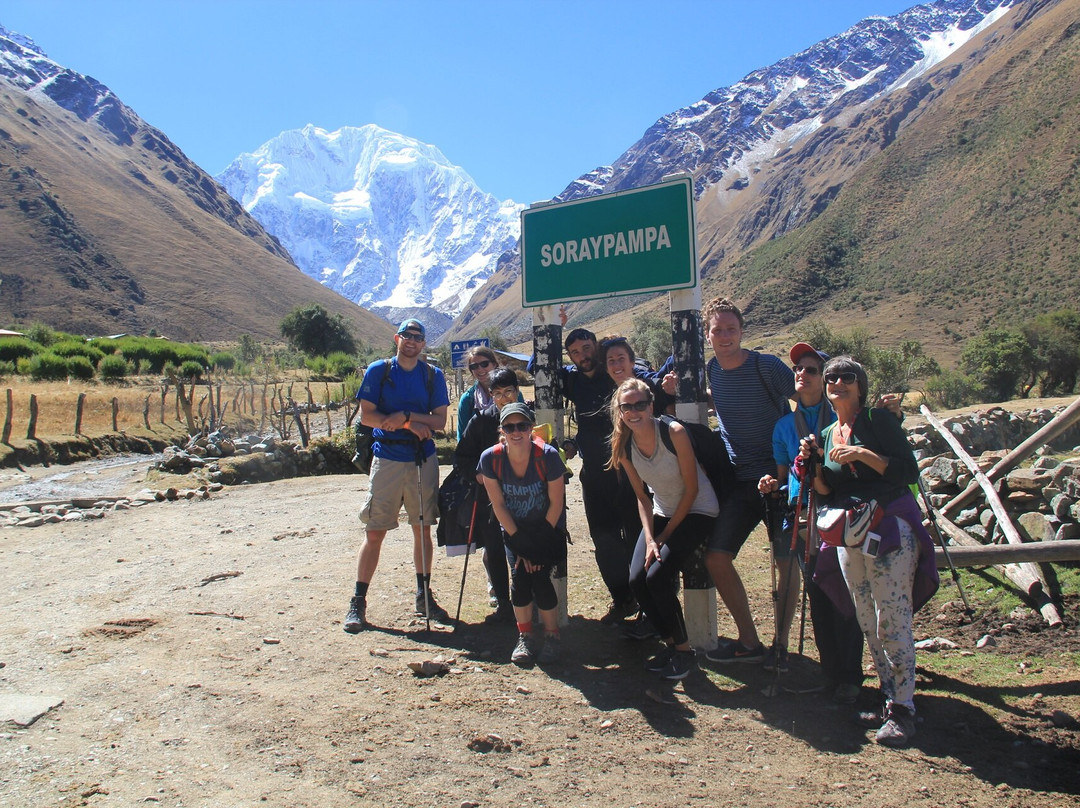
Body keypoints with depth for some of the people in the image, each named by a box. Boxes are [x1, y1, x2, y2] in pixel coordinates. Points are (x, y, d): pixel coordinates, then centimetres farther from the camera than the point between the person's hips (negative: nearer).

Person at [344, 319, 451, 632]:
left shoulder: (433, 375, 7)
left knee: (423, 529, 9)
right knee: (374, 532, -2)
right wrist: (410, 425, -14)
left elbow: (439, 420, 1)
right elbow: (367, 415, -5)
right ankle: (358, 603, 6)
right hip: (387, 458, -2)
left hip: (423, 459, 2)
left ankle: (424, 596, 21)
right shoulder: (378, 370, 2)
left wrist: (407, 415, -16)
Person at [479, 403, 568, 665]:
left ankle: (551, 637, 6)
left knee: (539, 576, -17)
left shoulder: (547, 456, -24)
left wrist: (541, 543, -14)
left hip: (548, 528, -2)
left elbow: (556, 504, -15)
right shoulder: (490, 459, -19)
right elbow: (498, 505, -11)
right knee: (520, 575, -15)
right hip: (514, 529, 2)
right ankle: (524, 638, 6)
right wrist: (520, 542, -13)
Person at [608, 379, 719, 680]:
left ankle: (684, 650, 1)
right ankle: (671, 643, 12)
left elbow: (691, 489, -16)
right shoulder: (624, 446, -7)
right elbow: (642, 498, 0)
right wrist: (649, 538, -14)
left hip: (697, 511, -5)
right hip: (662, 513, 5)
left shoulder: (674, 433, -23)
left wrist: (665, 535, -13)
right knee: (637, 580, -11)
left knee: (657, 576, -20)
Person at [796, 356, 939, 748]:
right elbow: (828, 493, 12)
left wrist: (863, 454, -19)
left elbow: (909, 471, -11)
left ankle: (903, 710, -1)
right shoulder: (826, 434, 15)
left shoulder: (877, 418, -3)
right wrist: (813, 464, -4)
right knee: (869, 625, 9)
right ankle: (890, 699, 19)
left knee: (892, 621, -8)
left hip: (891, 528, -6)